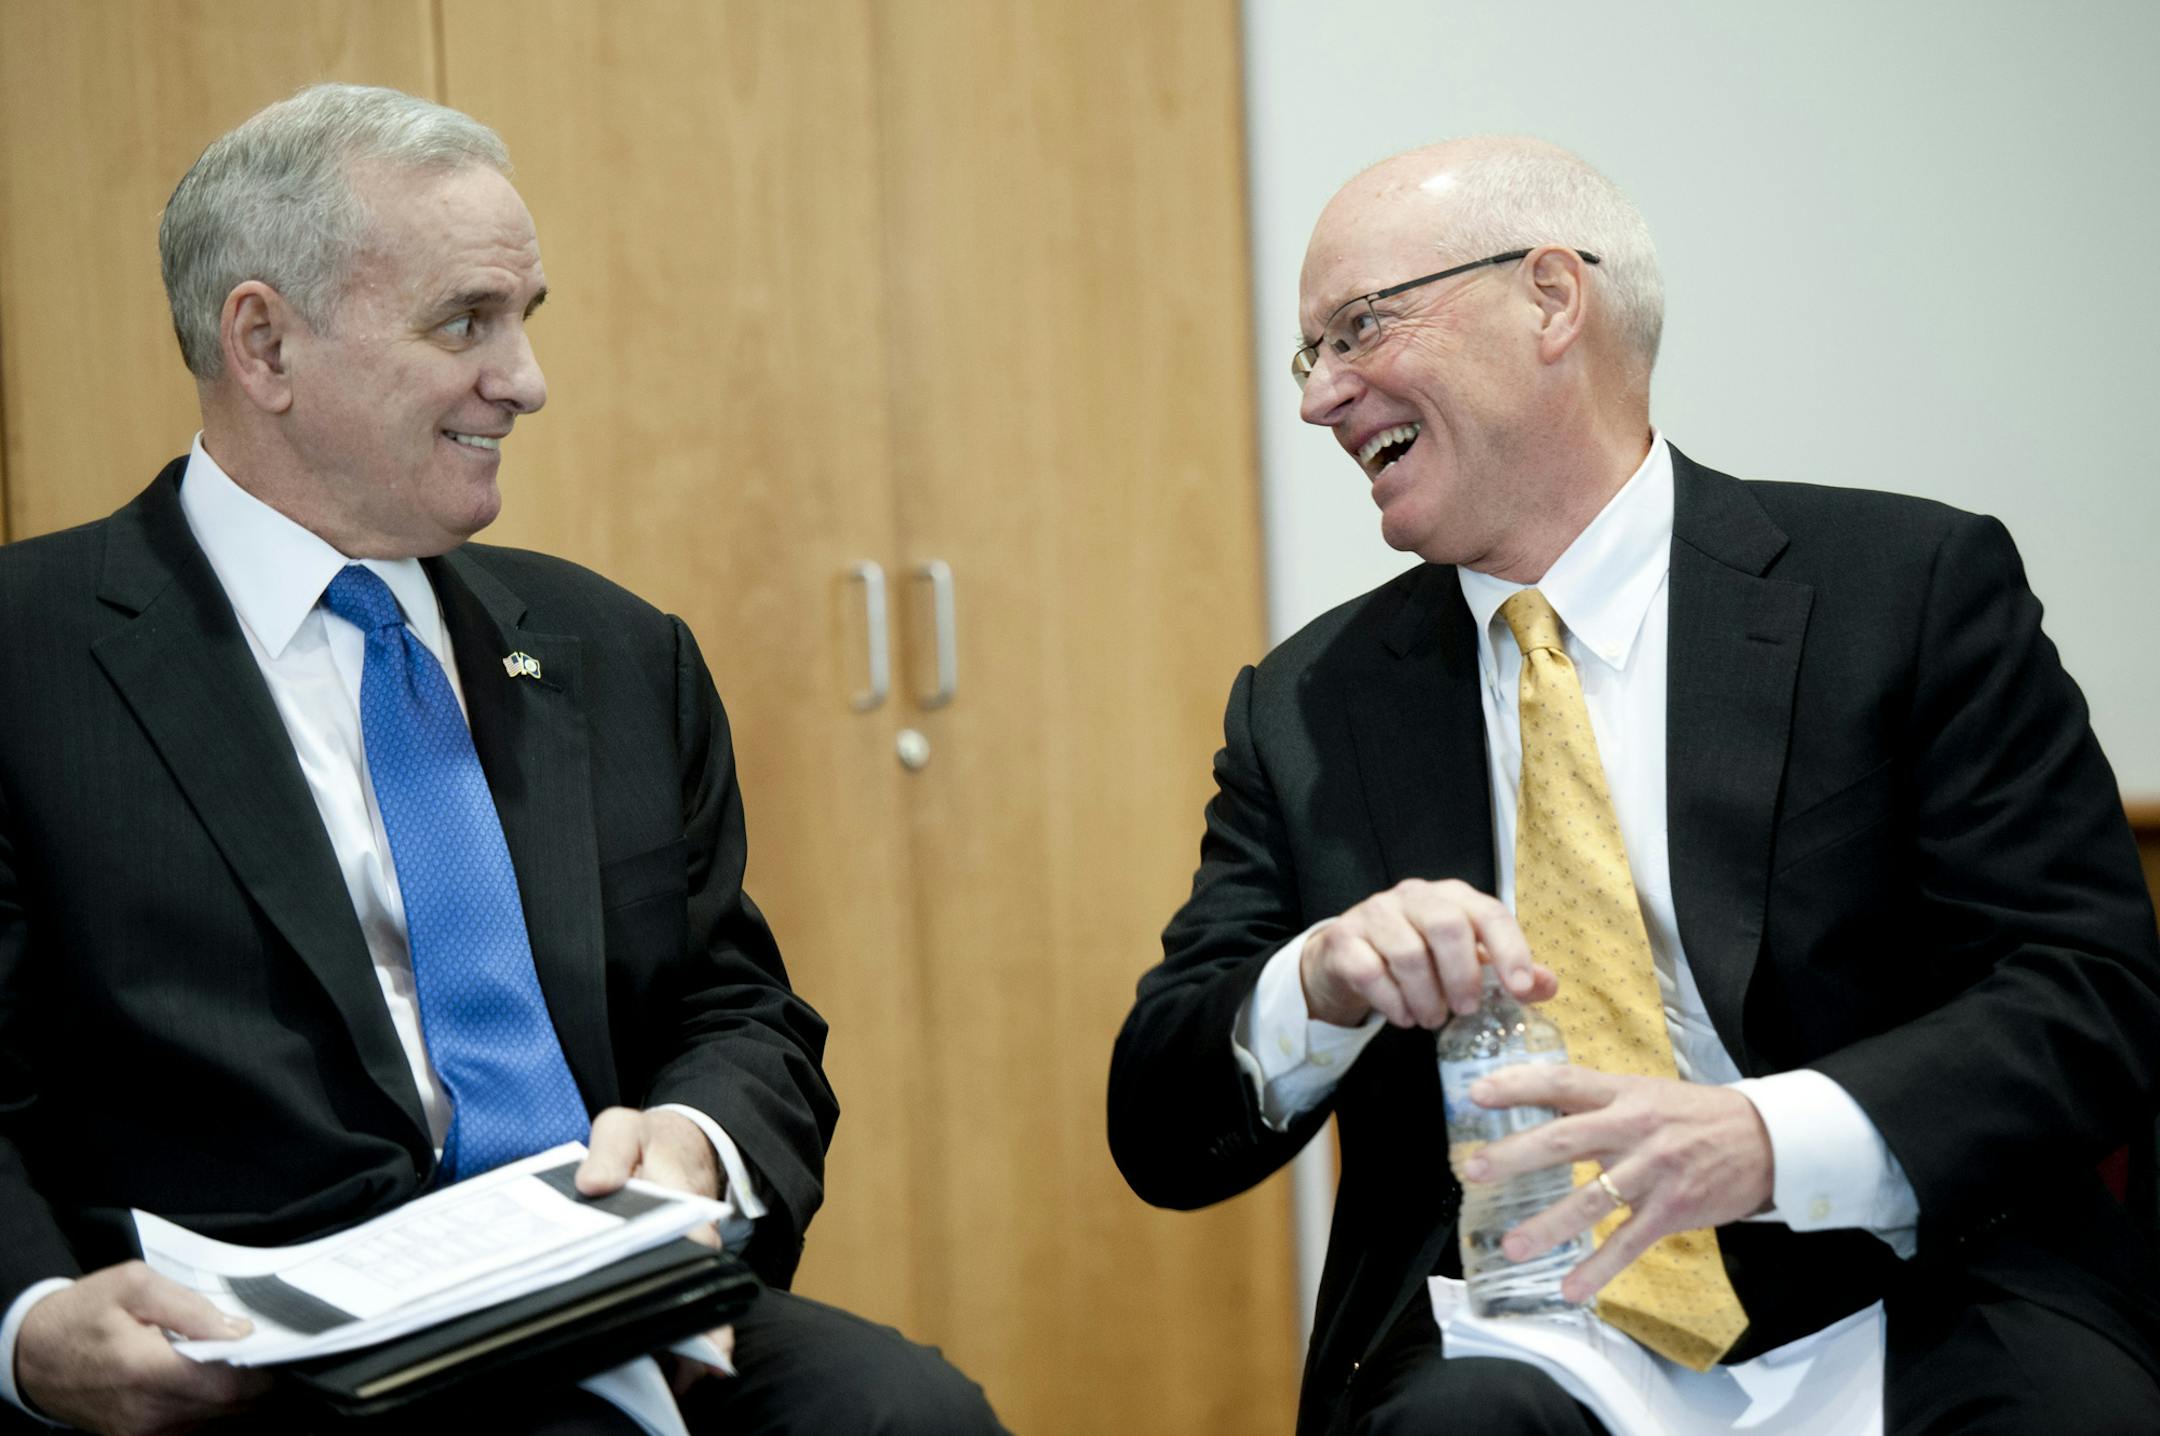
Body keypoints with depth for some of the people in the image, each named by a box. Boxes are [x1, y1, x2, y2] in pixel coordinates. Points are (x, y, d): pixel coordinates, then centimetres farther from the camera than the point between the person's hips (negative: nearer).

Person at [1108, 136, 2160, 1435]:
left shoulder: (1916, 588, 2)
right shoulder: (1304, 708, 11)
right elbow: (1163, 1135, 8)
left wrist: (1763, 1138, -22)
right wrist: (1319, 982, -15)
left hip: (1904, 1314, -1)